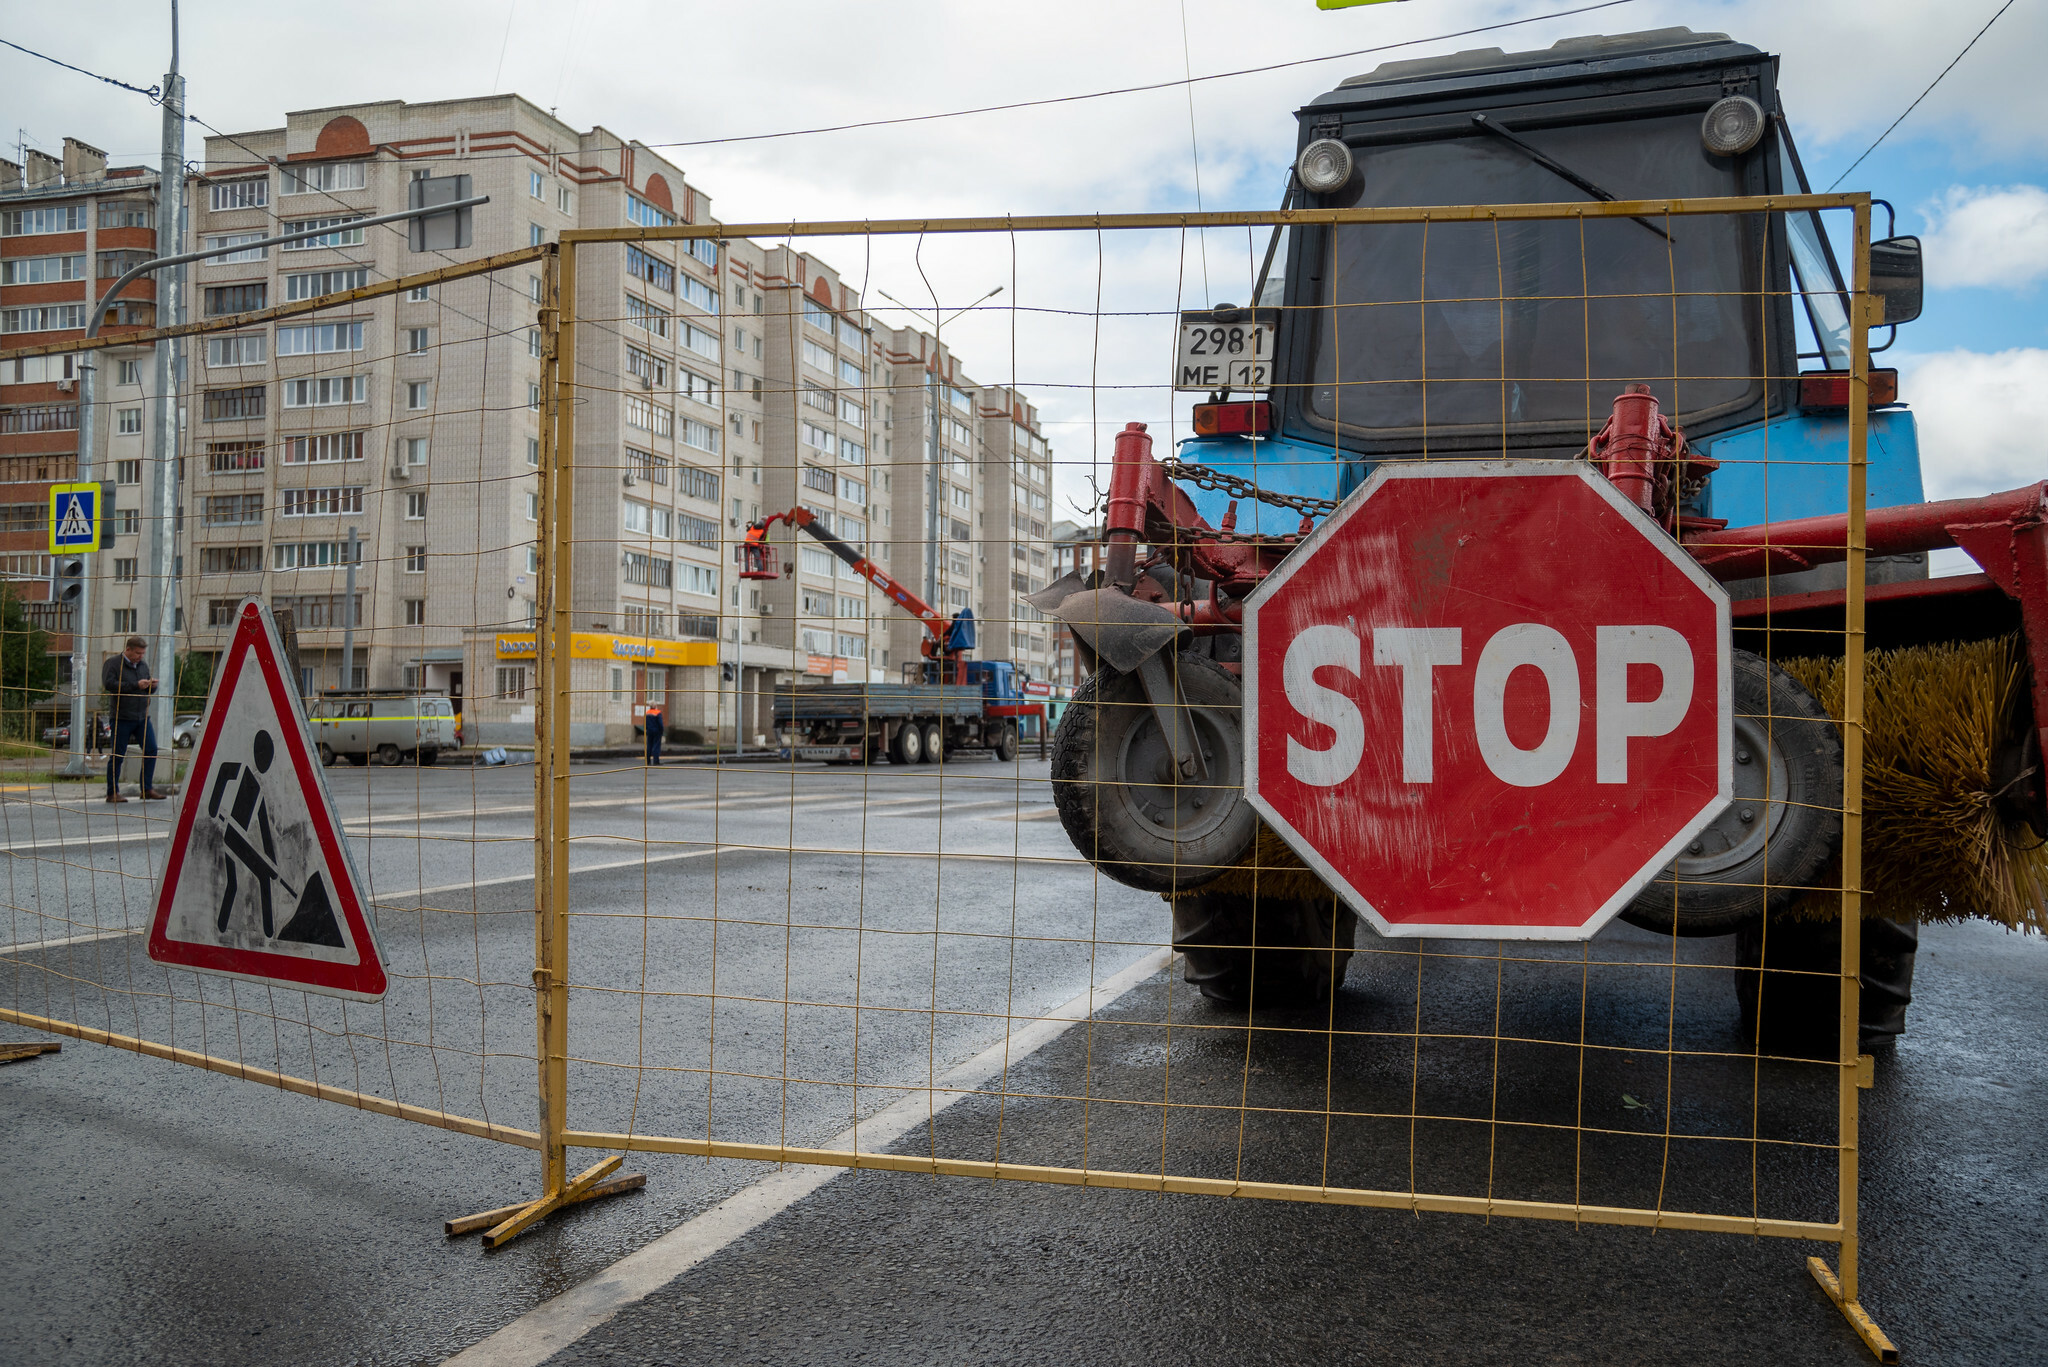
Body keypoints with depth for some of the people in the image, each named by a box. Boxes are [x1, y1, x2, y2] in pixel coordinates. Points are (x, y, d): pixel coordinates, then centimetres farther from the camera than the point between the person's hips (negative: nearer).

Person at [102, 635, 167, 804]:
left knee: (151, 750, -2)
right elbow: (109, 684, -20)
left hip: (142, 717, 6)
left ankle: (147, 789, 5)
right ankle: (112, 793, 8)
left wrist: (152, 686, -2)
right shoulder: (112, 664, -4)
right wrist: (135, 685, -22)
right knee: (117, 755, 0)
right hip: (121, 718, -6)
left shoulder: (143, 665, 15)